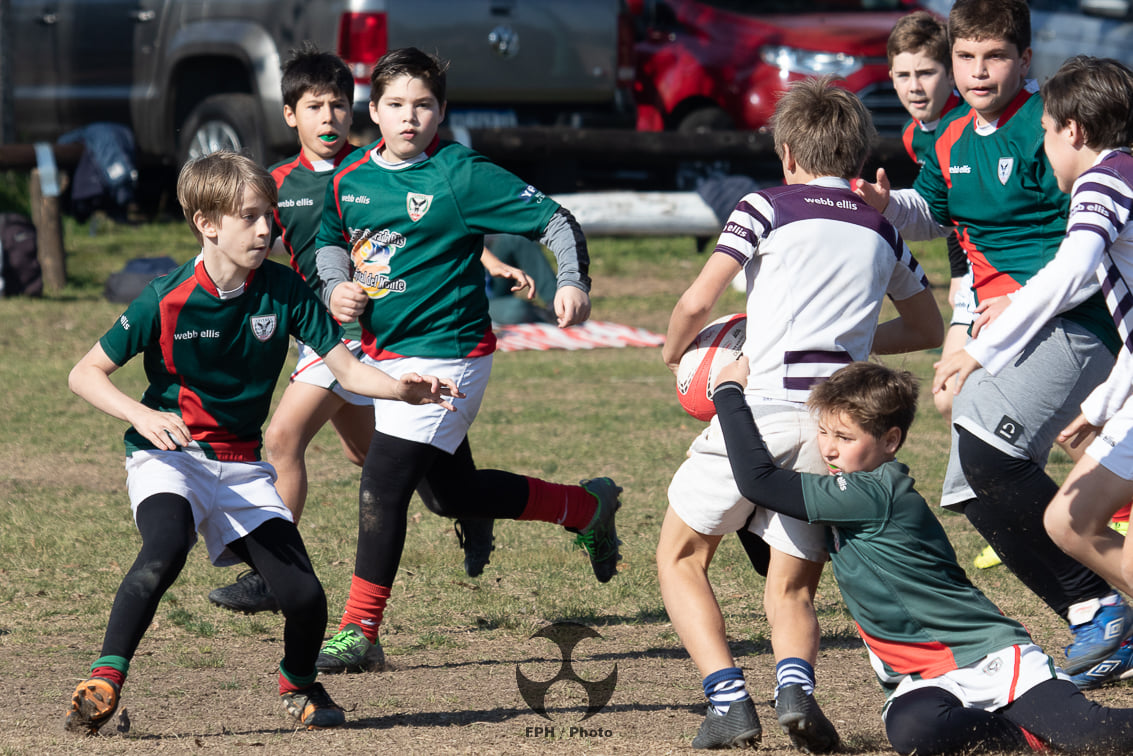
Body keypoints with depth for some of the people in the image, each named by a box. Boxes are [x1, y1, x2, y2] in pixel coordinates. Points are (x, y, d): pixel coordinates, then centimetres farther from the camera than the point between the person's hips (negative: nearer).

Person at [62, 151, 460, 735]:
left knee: (305, 599, -8)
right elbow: (85, 373, -9)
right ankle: (104, 681, -27)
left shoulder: (284, 290, -5)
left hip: (241, 467, 3)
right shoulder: (168, 300, -14)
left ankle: (298, 683, 25)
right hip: (168, 455, -3)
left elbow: (345, 368, -6)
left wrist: (401, 389, -26)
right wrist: (143, 416, -26)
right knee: (165, 549, -36)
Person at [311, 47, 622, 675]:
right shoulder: (350, 180, 5)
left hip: (445, 352, -8)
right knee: (456, 492, 18)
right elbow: (332, 240, 22)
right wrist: (336, 286, 1)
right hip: (383, 354, 8)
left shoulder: (462, 176, -13)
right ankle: (587, 507, 39)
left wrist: (573, 282, -27)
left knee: (382, 485, -14)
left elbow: (554, 219, -11)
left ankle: (359, 633, -6)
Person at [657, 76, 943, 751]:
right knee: (792, 590, 14)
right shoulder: (881, 226, 19)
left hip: (764, 403, -4)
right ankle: (795, 681, -19)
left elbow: (698, 301, -2)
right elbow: (929, 328, 31)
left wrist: (675, 353, 17)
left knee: (681, 559, 12)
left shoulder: (768, 207, 6)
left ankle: (729, 698, -8)